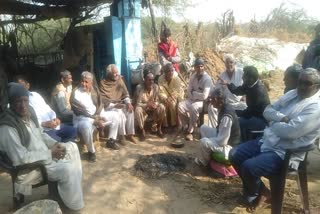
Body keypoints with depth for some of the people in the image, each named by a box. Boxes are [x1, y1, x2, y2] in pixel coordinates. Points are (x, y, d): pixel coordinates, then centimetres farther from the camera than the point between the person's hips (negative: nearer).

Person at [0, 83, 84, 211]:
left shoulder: (28, 116, 0)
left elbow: (40, 135, 14)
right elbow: (21, 158, -31)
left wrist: (55, 144, -4)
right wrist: (50, 153, -24)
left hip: (44, 155, 9)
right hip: (29, 168, -9)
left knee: (72, 147, 11)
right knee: (67, 169, -24)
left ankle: (75, 185, 21)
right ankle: (74, 204, 0)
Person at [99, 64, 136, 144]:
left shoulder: (120, 79, 4)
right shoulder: (103, 83, -10)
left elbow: (125, 93, 5)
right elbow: (103, 99, -14)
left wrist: (128, 103, -13)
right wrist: (114, 105, -25)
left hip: (120, 103, 5)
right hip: (109, 105, -4)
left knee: (130, 110, -22)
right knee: (119, 112, -32)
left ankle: (130, 134, -12)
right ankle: (121, 136, -17)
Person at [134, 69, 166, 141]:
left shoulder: (155, 86, -11)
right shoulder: (139, 87, -21)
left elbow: (157, 101, -7)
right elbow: (137, 104, -20)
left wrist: (155, 105, -31)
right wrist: (147, 105, -36)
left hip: (152, 108, 3)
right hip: (143, 107, -3)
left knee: (162, 107, -25)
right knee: (138, 110, -36)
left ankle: (158, 128, -6)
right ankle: (142, 131, -15)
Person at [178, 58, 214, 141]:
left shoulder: (207, 78, -16)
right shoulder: (193, 76, 4)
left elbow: (204, 96, -23)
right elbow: (188, 91, 5)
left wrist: (193, 93, -10)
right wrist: (196, 95, -13)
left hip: (204, 101, -6)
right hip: (193, 99, 6)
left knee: (193, 107, -36)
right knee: (180, 106, -18)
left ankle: (190, 130, -21)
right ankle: (187, 127, -2)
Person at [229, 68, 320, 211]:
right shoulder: (292, 94, 9)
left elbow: (291, 131, -28)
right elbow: (267, 111, 7)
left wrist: (273, 123, -9)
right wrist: (281, 118, -14)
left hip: (285, 154, -8)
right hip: (266, 142, 8)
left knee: (248, 167, -26)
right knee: (234, 155, 0)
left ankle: (254, 194, 10)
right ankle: (256, 188, 21)